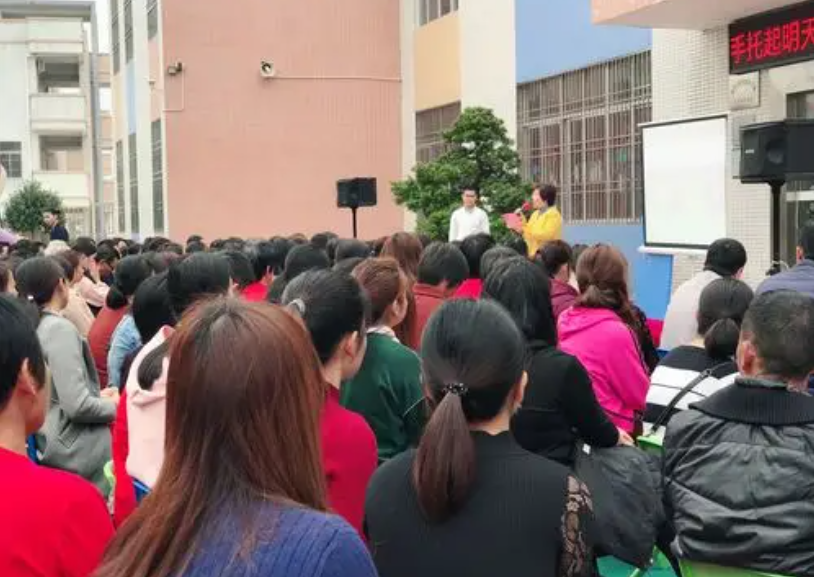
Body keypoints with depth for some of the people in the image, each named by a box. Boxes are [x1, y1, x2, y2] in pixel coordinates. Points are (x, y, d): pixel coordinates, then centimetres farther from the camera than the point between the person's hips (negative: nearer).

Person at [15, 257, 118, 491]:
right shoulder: (60, 329, -17)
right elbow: (77, 405, -24)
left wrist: (98, 396, 13)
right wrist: (114, 405, -7)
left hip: (51, 446, 9)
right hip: (79, 451, -9)